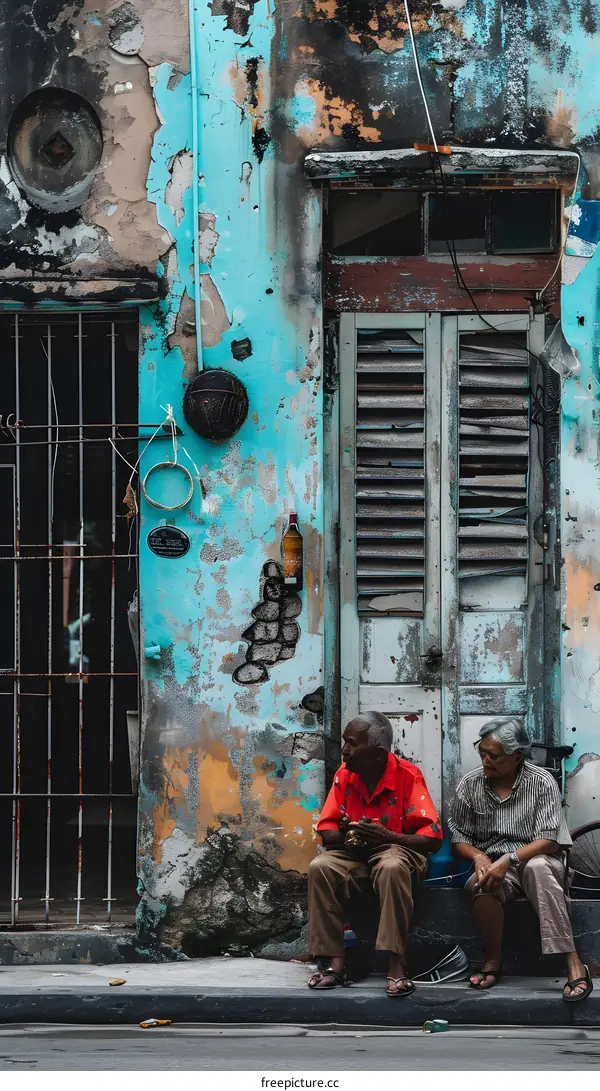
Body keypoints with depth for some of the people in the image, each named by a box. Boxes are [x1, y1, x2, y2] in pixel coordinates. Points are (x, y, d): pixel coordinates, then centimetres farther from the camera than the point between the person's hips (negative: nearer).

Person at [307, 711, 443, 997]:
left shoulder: (408, 776, -15)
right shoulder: (344, 775, -1)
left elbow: (432, 839, -17)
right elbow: (326, 829, 2)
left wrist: (387, 837, -30)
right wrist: (344, 837, -21)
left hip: (398, 849, -4)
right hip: (354, 854, 5)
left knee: (392, 868, -39)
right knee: (320, 867, -25)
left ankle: (396, 965, -39)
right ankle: (333, 962, -28)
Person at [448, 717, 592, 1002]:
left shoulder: (542, 782, -8)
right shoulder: (470, 784, 2)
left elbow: (548, 839, -15)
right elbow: (458, 835, 5)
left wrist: (509, 859, -29)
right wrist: (478, 856, -17)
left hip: (536, 859, -2)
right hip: (492, 862, 2)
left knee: (537, 868, -40)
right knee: (482, 885, -36)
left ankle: (573, 963, -44)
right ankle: (493, 959, -15)